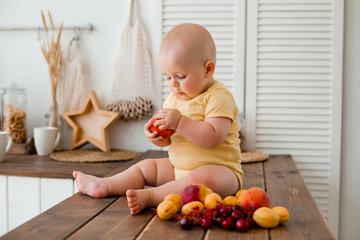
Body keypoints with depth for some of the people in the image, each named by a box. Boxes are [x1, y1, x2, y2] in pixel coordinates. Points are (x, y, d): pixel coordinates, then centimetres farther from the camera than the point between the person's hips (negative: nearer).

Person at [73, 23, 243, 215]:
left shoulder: (219, 97, -15)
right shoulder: (175, 97, 10)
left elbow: (214, 136, -27)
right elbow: (166, 139, 13)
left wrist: (179, 122, -29)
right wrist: (155, 136, -10)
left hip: (219, 169, -8)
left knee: (203, 179, -38)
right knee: (146, 166, 10)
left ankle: (149, 196, -42)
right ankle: (104, 186, 1)